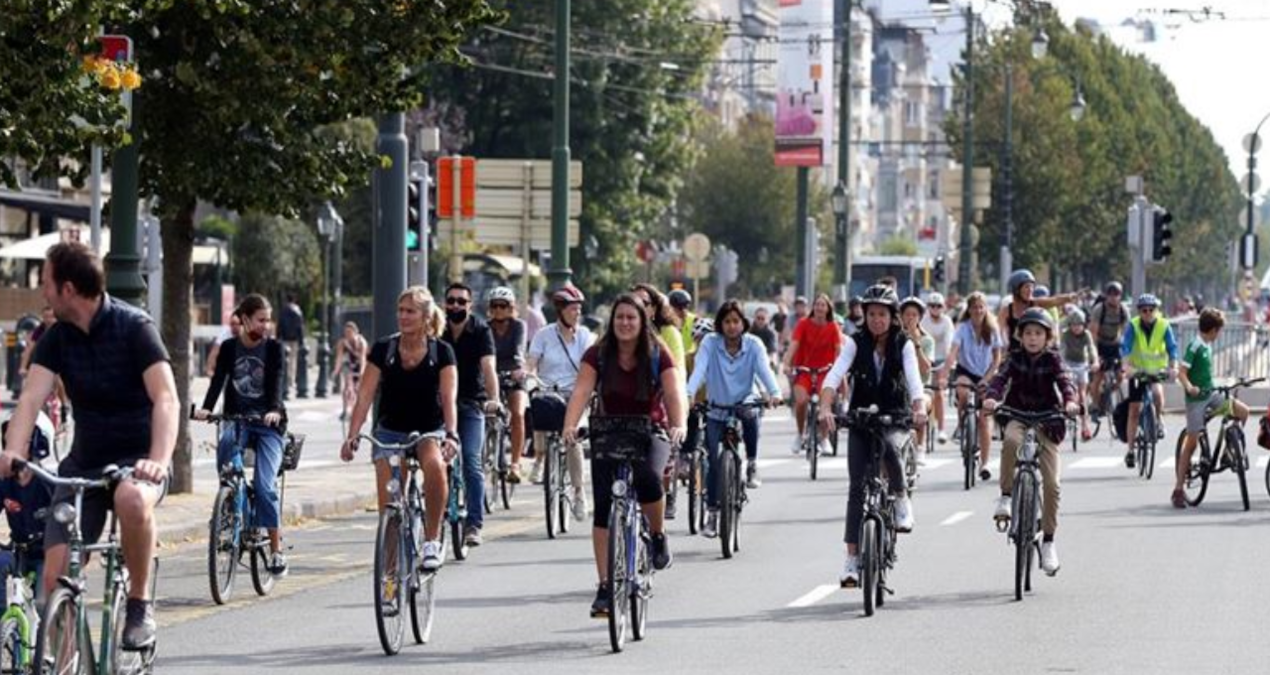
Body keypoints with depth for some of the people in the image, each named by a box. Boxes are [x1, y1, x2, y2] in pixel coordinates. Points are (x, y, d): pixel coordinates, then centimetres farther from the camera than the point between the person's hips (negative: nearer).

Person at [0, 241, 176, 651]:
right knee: (55, 575, -9)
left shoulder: (133, 327, -13)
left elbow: (166, 399, -23)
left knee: (132, 500, -39)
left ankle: (140, 603, -19)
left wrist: (159, 460, -40)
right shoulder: (57, 338, 0)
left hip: (136, 460, -5)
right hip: (83, 463, 5)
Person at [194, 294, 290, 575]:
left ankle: (276, 549, -7)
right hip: (237, 418, 2)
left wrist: (274, 410, -34)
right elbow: (218, 380, -7)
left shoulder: (274, 348, -1)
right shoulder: (229, 348, 4)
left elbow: (277, 382, -15)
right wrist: (206, 408, -26)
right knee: (226, 444, -35)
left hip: (268, 424, -1)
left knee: (264, 484, -16)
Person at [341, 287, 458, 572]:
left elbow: (449, 398, -17)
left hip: (429, 431, -2)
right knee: (388, 502, -13)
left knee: (434, 465, -35)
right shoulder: (383, 350, -5)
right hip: (390, 431, 2)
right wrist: (352, 436, -21)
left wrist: (451, 435, -34)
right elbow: (365, 396, -8)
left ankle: (432, 541, -23)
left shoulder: (441, 352, -8)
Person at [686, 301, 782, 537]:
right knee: (713, 461, -7)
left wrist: (774, 393, -40)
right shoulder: (710, 343, -9)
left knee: (750, 415, -36)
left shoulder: (753, 345, -8)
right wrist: (688, 395, -39)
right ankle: (711, 513, 6)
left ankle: (751, 464, -14)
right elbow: (699, 369, -21)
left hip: (743, 402, -1)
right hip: (715, 410, 1)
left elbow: (764, 370, -20)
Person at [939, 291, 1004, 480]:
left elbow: (997, 358, -3)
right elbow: (952, 353, -26)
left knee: (984, 418, -3)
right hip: (965, 371, -1)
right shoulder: (963, 328, -15)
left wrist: (986, 378, -16)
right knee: (963, 391, -37)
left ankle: (984, 463, 3)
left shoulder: (992, 329, -8)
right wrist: (944, 377, -39)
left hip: (985, 376, 1)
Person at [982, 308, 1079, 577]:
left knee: (1051, 483, -9)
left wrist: (1070, 401, -39)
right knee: (1011, 441, -38)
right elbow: (1001, 378, -14)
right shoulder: (1016, 358, 2)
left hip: (1046, 421, 0)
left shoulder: (1052, 360, -1)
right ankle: (1006, 497, -25)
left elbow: (1065, 381, -17)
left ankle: (1048, 540, 2)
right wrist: (991, 398, -36)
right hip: (1018, 416, 0)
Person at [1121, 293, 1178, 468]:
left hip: (1158, 370, -1)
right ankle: (1130, 450, 10)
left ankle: (1159, 419, -3)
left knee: (1157, 392, -33)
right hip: (1137, 371, 1)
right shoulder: (1133, 326, -12)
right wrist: (1127, 365, -40)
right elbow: (1125, 347, -23)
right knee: (1134, 410, 0)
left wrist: (1173, 367, -34)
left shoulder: (1164, 326, -11)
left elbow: (1172, 347, -18)